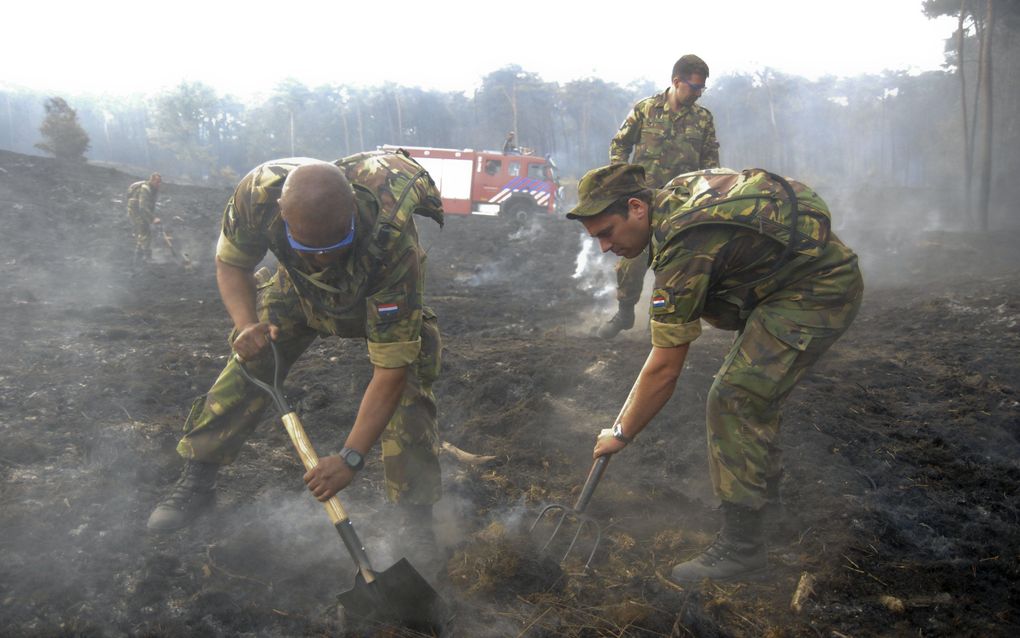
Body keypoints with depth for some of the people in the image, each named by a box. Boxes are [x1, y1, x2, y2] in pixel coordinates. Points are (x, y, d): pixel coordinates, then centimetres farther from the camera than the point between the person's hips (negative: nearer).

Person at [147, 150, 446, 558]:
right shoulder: (259, 192, -37)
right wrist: (246, 325, -32)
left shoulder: (391, 238, -46)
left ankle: (416, 522, -4)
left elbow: (390, 368, -40)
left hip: (384, 297, -3)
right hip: (299, 287, 3)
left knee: (407, 391, -18)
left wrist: (350, 457, -42)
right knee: (247, 367, -3)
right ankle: (195, 482, 16)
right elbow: (230, 263, -14)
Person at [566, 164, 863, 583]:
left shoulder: (684, 248, -28)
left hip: (819, 293, -11)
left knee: (734, 398, -14)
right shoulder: (673, 192, -2)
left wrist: (621, 434, -12)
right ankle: (764, 482, 46)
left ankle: (742, 545, -6)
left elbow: (665, 369, -24)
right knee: (755, 384, 24)